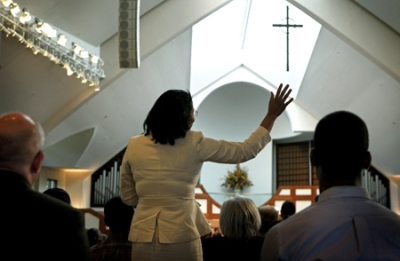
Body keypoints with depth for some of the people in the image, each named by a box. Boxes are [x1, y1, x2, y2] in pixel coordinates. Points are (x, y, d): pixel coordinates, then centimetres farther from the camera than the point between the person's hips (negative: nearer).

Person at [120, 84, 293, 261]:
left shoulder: (134, 146, 0)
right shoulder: (195, 144, -7)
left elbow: (128, 197, 9)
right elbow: (246, 151, 0)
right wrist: (272, 115, 8)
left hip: (143, 236, 3)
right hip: (180, 237, -2)